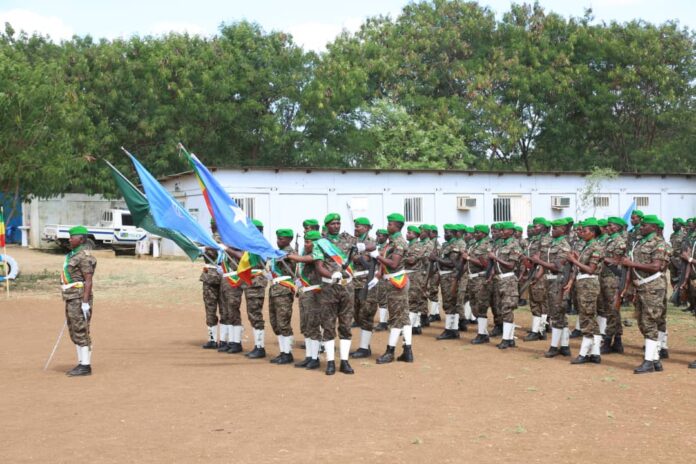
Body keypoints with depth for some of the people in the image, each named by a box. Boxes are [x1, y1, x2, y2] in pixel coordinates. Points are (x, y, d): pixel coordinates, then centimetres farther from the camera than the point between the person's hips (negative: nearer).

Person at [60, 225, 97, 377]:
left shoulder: (84, 257, -14)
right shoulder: (73, 255, 17)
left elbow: (88, 281, -19)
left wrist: (85, 302, -24)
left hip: (80, 300, -10)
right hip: (72, 300, 10)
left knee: (81, 333, -7)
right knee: (75, 333, 11)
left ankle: (85, 366, -4)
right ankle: (82, 364, 16)